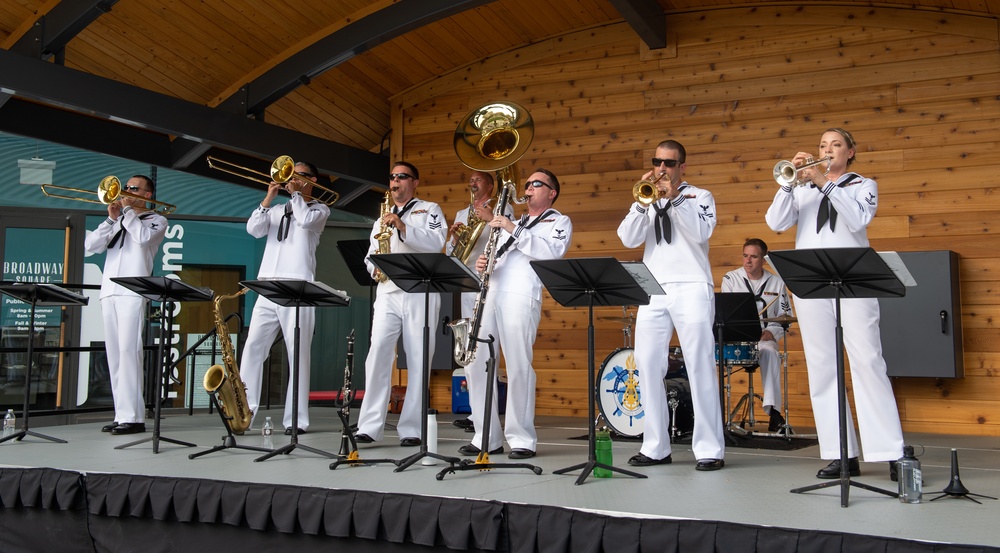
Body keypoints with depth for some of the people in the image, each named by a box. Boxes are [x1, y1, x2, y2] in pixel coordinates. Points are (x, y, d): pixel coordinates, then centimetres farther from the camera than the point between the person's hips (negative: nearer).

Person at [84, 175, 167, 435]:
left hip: (133, 292, -6)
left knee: (128, 351, -15)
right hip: (109, 291, 6)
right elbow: (90, 245, 13)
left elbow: (143, 237, -12)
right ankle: (121, 414, 6)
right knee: (114, 354, 3)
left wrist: (127, 209, 0)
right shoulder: (118, 222, 26)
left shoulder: (156, 220, 11)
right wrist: (112, 218, 5)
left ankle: (133, 417, -16)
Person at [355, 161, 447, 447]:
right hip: (387, 292, 4)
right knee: (378, 353, -9)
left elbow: (437, 242, -7)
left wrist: (403, 227, -18)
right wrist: (375, 267, -1)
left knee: (418, 358, -4)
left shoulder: (429, 209, 10)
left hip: (420, 292, -4)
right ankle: (370, 426, -8)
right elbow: (370, 256, 23)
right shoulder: (381, 220, 25)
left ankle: (411, 429, 0)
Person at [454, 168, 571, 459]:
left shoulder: (559, 221, 13)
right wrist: (483, 265, 4)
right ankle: (486, 437, 8)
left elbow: (552, 253, -6)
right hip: (491, 294, 6)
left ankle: (522, 439, -2)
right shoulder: (514, 223, 32)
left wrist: (514, 230, -9)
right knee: (475, 363, 0)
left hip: (522, 296, -6)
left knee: (518, 367, -11)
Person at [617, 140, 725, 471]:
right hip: (652, 291, 4)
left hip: (691, 288, -4)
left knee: (700, 366, -7)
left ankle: (709, 449, -4)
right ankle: (655, 447, 7)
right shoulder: (646, 201, 18)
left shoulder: (700, 196, 9)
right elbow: (628, 239, 4)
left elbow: (701, 232, -9)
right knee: (648, 366, 0)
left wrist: (675, 197, -12)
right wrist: (644, 200, -6)